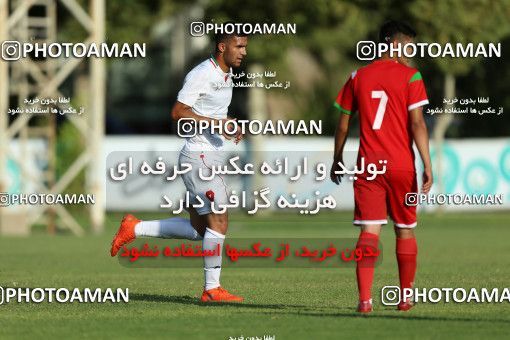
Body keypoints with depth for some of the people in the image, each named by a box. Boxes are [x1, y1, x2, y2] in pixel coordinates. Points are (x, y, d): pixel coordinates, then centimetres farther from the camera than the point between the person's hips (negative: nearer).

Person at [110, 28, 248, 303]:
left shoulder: (226, 76, 14)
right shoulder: (201, 74, -15)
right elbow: (178, 112, -19)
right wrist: (216, 122, -25)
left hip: (211, 157, 10)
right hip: (199, 156, -10)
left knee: (198, 228, 11)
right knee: (218, 221, -10)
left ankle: (135, 229, 19)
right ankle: (212, 289, -5)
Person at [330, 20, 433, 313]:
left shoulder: (358, 77, 8)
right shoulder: (410, 77, -4)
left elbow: (343, 125, 11)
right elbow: (417, 124, -11)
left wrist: (338, 160, 23)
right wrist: (427, 166, -11)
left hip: (368, 166, 2)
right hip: (401, 167, -2)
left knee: (369, 231, -4)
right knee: (405, 231, 14)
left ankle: (365, 299, -17)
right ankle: (406, 297, 21)